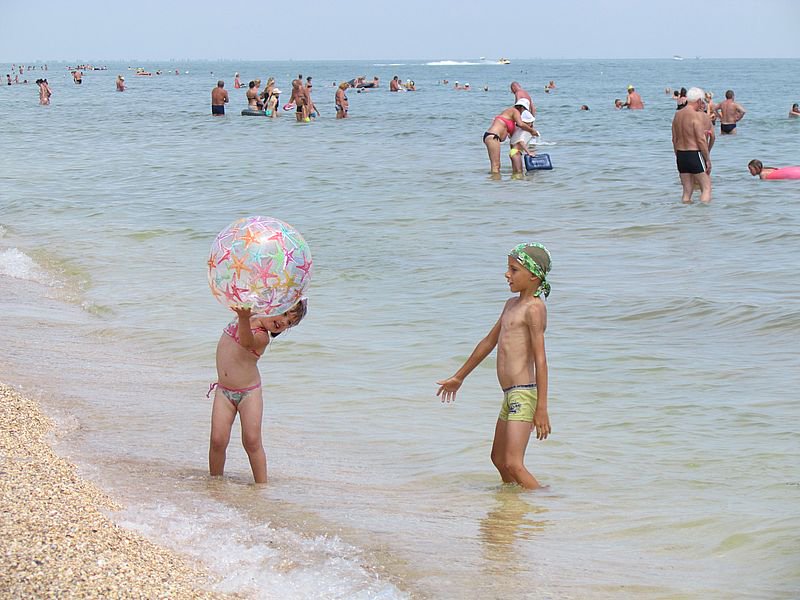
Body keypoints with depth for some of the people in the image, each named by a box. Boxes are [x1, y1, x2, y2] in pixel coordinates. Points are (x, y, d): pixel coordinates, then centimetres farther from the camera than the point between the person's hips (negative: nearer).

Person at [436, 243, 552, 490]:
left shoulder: (534, 308, -11)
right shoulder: (511, 304, 18)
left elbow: (540, 360, -17)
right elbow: (489, 342, 29)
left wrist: (542, 409, -23)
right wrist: (459, 377, 36)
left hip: (523, 395, -10)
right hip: (510, 396, 10)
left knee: (513, 464, -16)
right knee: (499, 459, 19)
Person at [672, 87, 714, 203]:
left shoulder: (677, 115, 10)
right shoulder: (697, 116, -13)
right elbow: (701, 140, -16)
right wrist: (708, 159, -10)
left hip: (681, 155, 7)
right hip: (695, 154, -7)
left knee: (687, 190, 11)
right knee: (706, 188, -1)